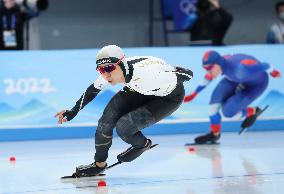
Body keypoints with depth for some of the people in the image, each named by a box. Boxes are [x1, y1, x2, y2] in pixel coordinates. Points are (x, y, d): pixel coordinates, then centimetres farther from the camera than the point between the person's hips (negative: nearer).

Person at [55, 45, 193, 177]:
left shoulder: (144, 73, -41)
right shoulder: (112, 71, -22)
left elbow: (187, 74, -30)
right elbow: (93, 90, -1)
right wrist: (73, 111, -3)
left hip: (169, 97, -6)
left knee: (123, 127, -20)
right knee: (107, 119, -9)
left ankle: (143, 144, 13)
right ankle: (99, 164, 12)